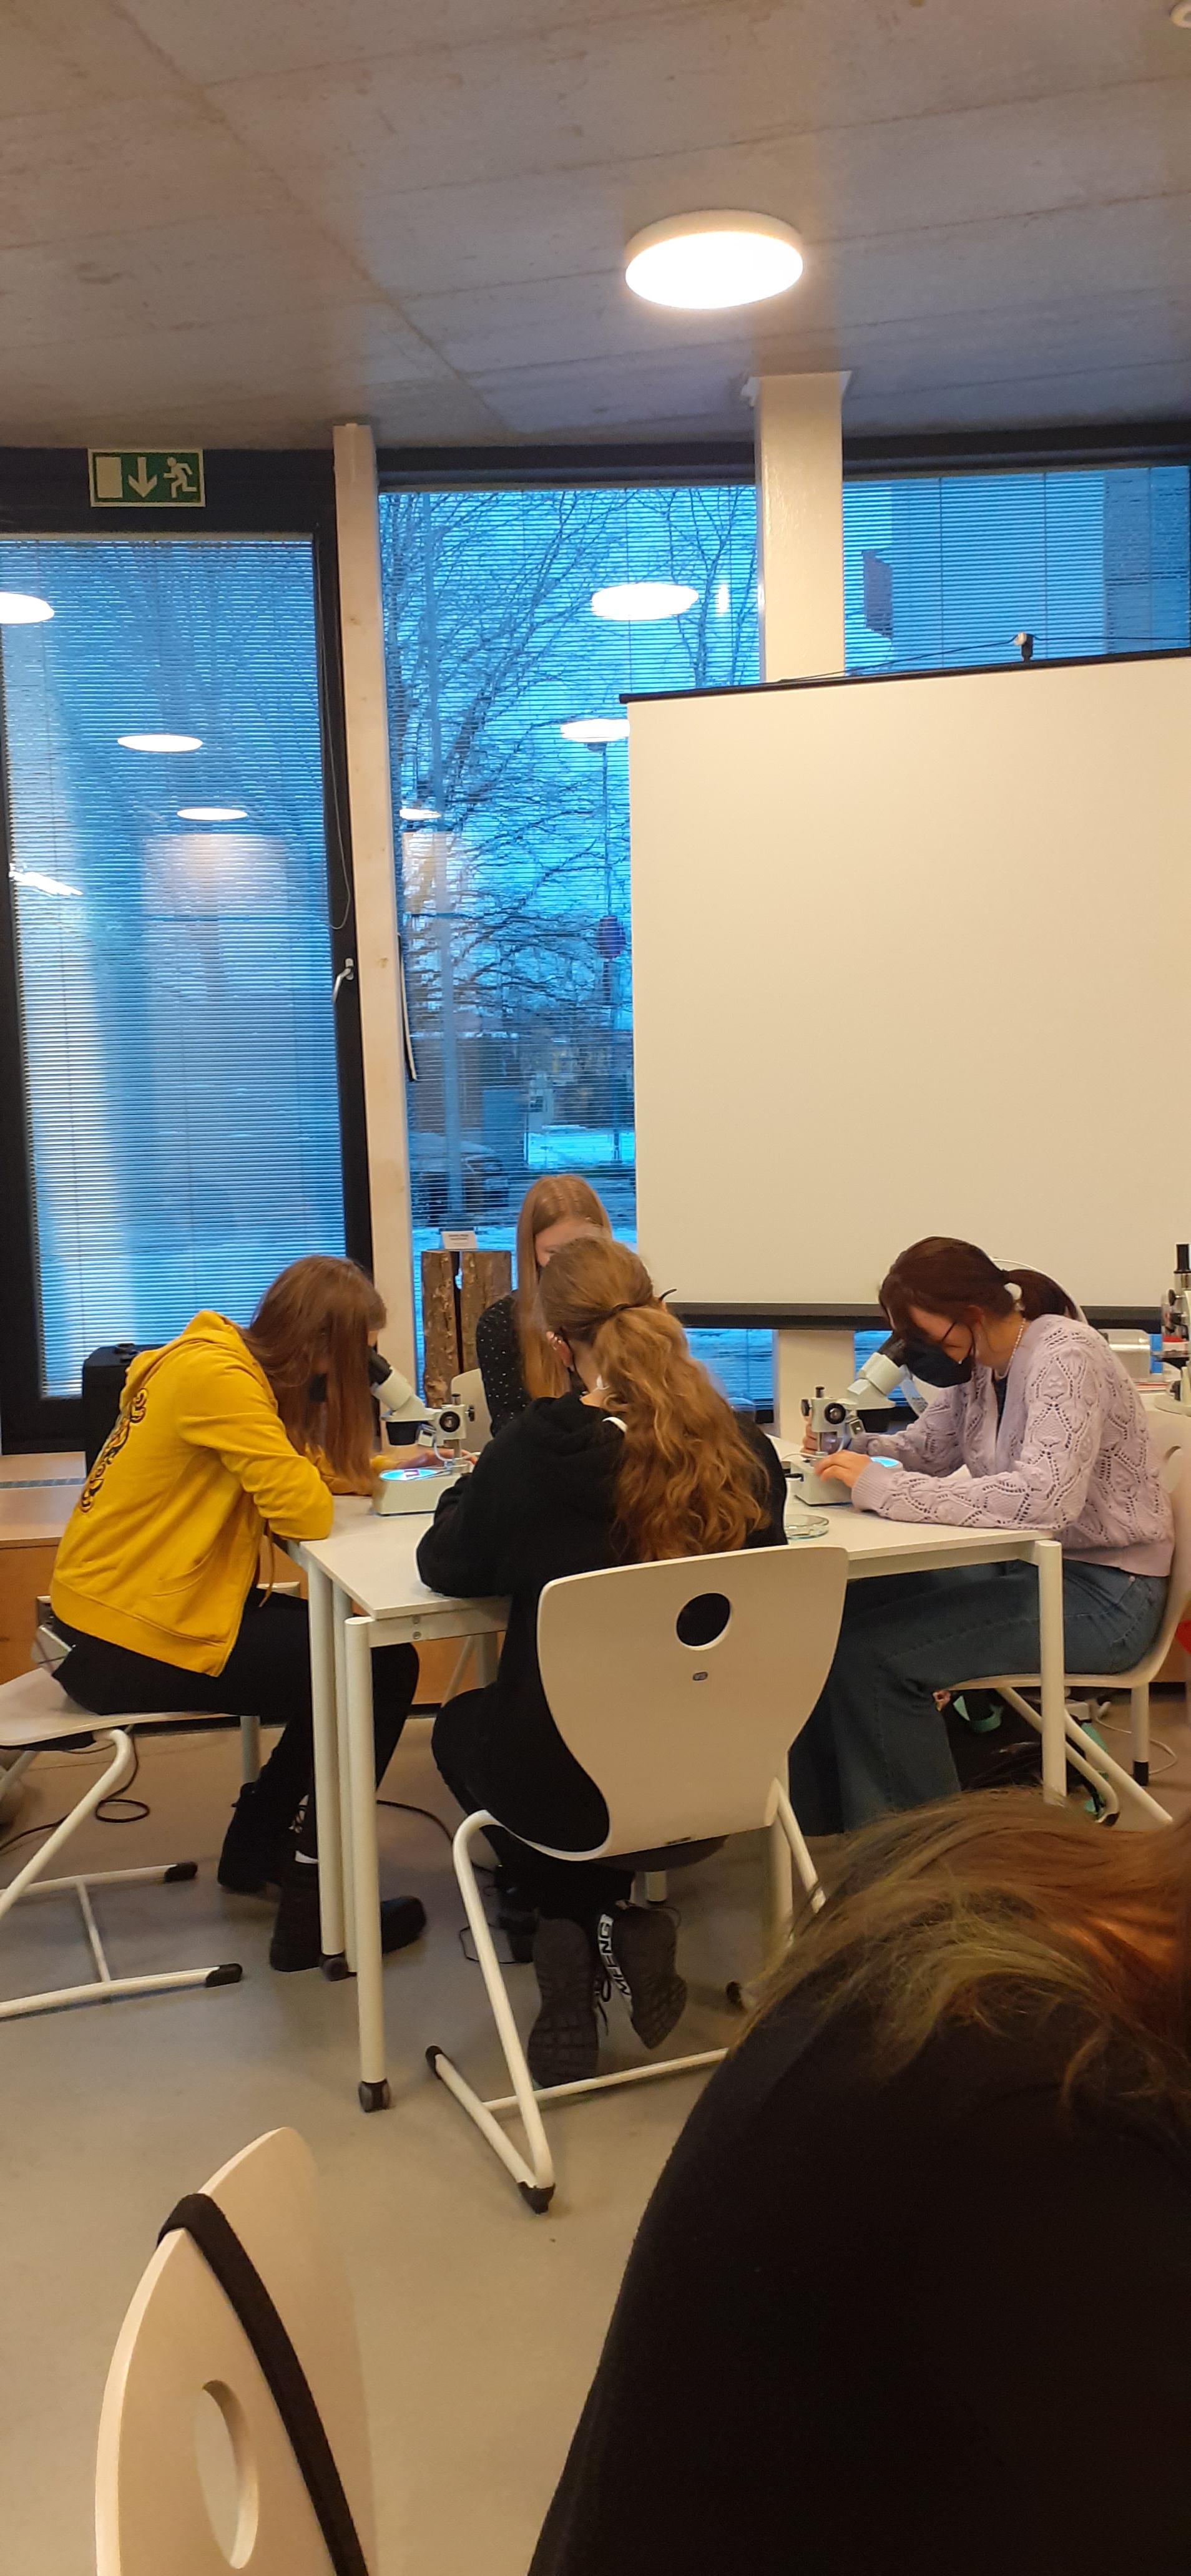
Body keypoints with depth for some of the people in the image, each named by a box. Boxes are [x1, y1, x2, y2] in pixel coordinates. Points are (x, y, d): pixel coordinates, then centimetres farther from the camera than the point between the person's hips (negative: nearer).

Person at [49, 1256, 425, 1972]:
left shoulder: (230, 1361, 9)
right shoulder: (215, 1375, -21)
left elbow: (295, 1470, 12)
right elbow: (304, 1510, -23)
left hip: (115, 1610, 10)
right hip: (132, 1643, -10)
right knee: (382, 1673, -7)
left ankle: (256, 1848, 28)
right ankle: (313, 1909, 3)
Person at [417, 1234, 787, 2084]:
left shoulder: (535, 1450, -18)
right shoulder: (742, 1448, -9)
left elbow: (445, 1565, -1)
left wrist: (478, 1487, 17)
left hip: (570, 1789, -4)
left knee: (460, 1724, 31)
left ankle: (582, 1931, 19)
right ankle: (625, 1930, 22)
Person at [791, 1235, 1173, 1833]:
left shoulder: (1064, 1357, -23)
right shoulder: (979, 1363, 3)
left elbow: (1043, 1498, -36)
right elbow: (927, 1448, 15)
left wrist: (882, 1487, -33)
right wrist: (850, 1447, -7)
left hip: (1102, 1589, -9)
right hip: (1026, 1565, 9)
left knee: (872, 1651, -21)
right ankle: (820, 1814, 14)